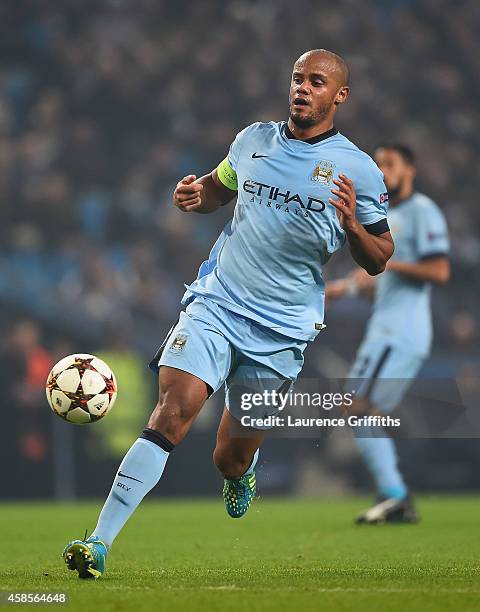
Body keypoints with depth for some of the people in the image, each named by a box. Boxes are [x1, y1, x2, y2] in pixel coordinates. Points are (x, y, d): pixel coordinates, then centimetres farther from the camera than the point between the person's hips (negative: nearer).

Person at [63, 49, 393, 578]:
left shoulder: (358, 171, -1)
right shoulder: (254, 140, 7)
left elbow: (379, 261, 4)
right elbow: (217, 190, 26)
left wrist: (352, 226, -17)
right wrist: (193, 195, 2)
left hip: (280, 331, -1)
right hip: (215, 302, 1)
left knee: (232, 458, 7)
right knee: (172, 411, -21)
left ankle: (241, 474, 47)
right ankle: (100, 541, -23)